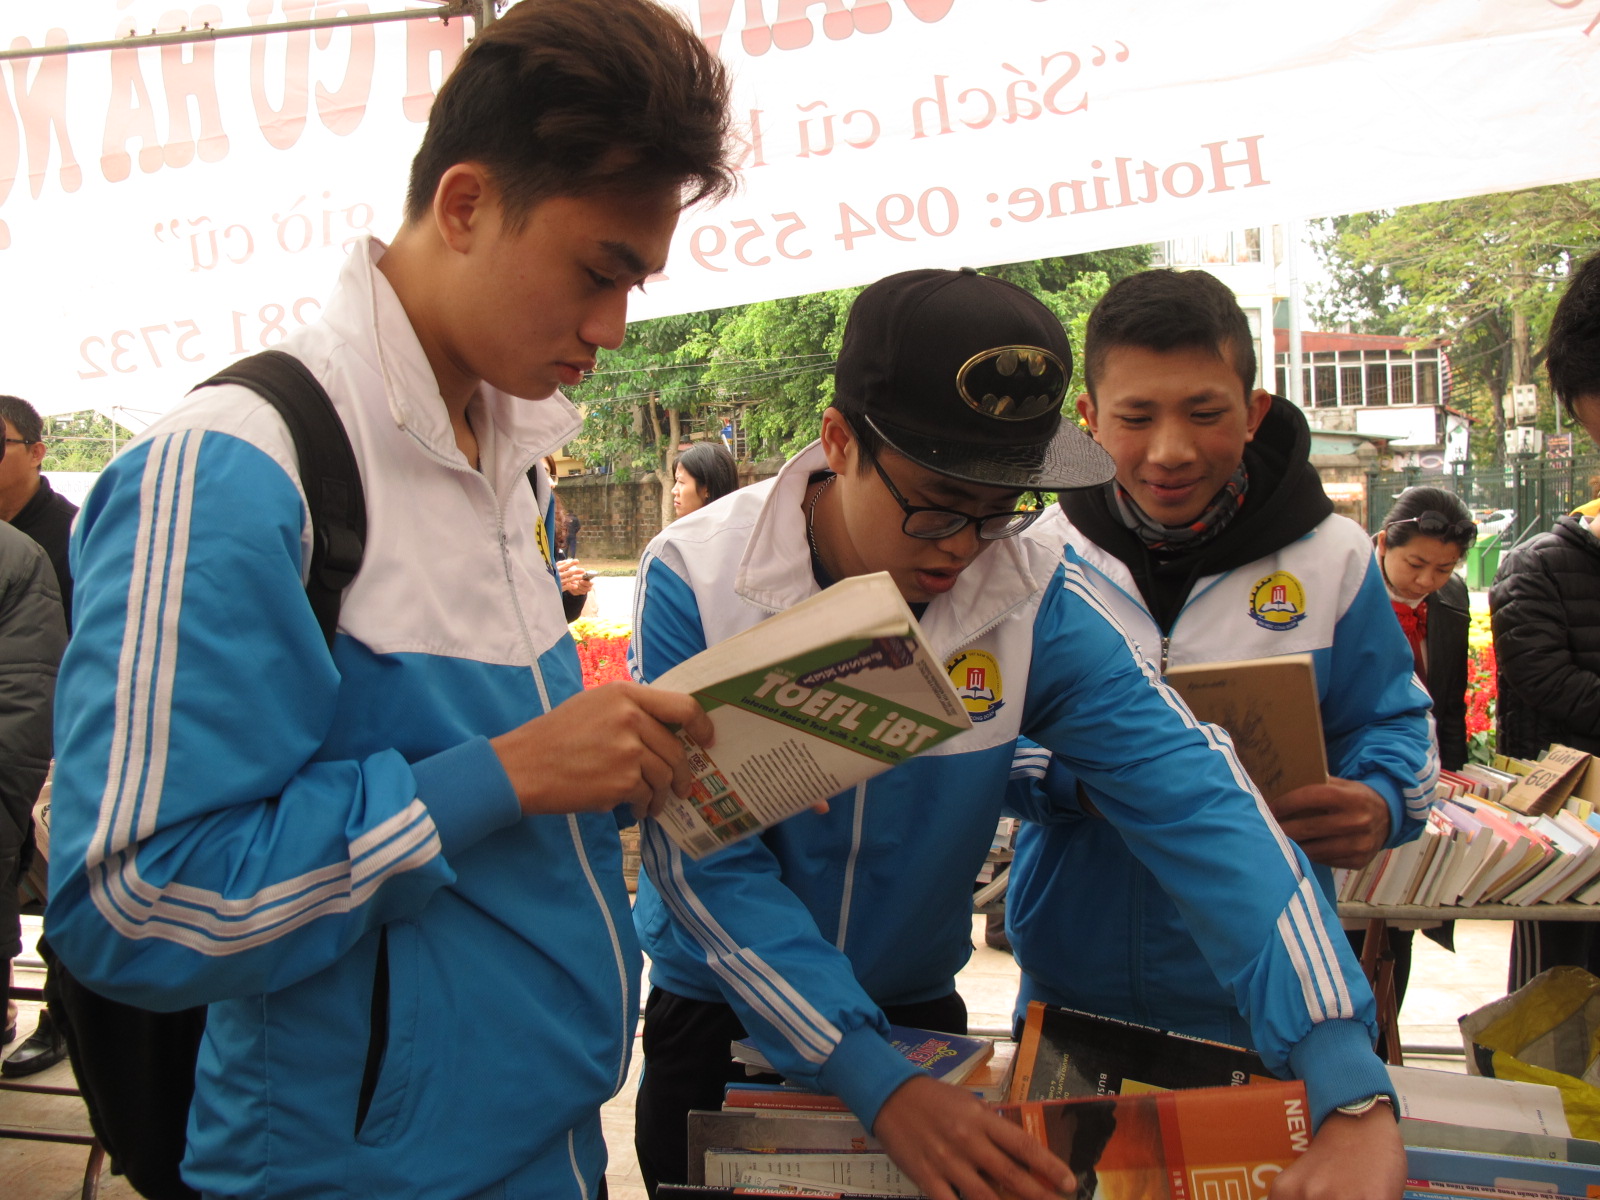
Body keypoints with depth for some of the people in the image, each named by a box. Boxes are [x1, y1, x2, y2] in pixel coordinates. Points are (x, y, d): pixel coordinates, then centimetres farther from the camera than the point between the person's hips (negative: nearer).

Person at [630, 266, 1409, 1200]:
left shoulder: (1036, 597, -18)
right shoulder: (694, 582, -22)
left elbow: (1199, 805, -26)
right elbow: (706, 863, -24)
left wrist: (1355, 1098, -35)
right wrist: (873, 1080, -32)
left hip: (920, 1011, 2)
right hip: (718, 1018, -1)